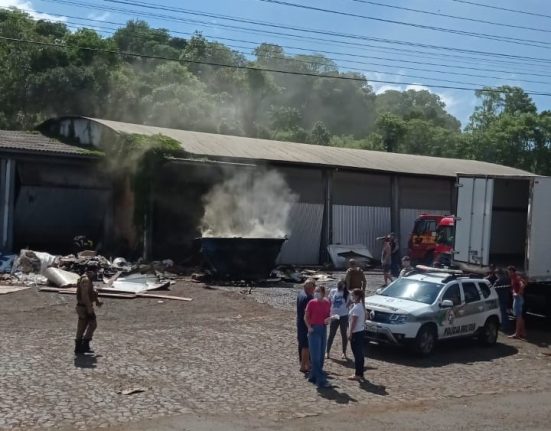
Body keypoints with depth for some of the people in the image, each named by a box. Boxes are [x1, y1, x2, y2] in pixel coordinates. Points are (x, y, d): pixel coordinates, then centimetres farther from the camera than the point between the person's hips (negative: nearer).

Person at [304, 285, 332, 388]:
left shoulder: (327, 303, 4)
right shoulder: (312, 303, -9)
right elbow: (306, 317, -2)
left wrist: (329, 318, -6)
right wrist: (309, 327, -13)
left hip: (323, 329, 6)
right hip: (314, 330, -6)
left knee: (321, 355, 11)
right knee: (316, 356, -6)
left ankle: (313, 376, 24)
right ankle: (321, 380, -7)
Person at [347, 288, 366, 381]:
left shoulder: (356, 308, -18)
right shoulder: (361, 306, 12)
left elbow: (353, 321, -20)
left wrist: (350, 333, -17)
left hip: (356, 333, -10)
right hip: (361, 331, 10)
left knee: (357, 354, -4)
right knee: (360, 354, 13)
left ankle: (358, 374, 0)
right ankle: (360, 373, 19)